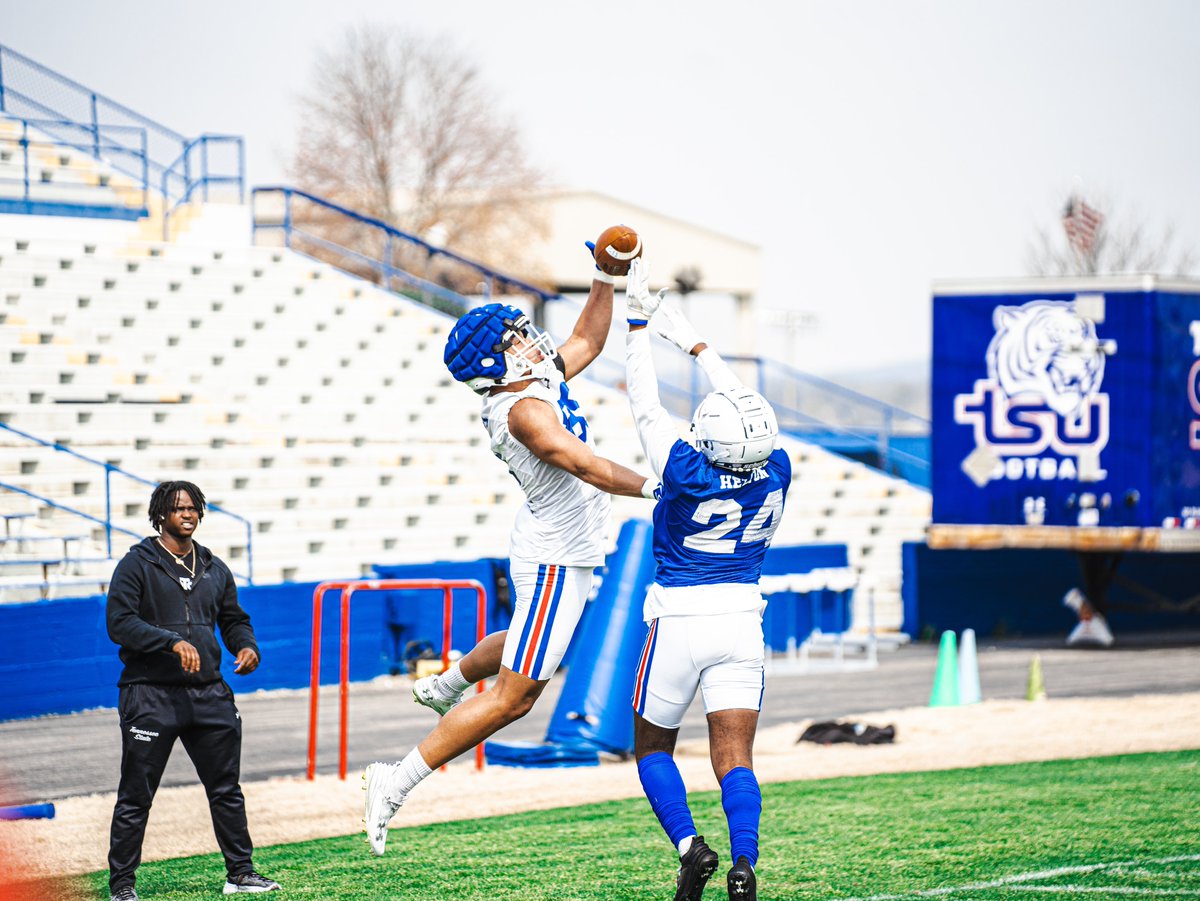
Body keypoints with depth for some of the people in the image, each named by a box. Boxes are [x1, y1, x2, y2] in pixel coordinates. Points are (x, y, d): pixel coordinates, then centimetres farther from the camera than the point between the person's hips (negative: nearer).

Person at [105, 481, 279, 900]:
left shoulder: (214, 568, 14)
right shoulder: (137, 564, -3)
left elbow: (233, 619, 24)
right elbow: (119, 622, -13)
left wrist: (247, 646, 1)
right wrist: (173, 642, -23)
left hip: (208, 693, 5)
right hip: (151, 694, -5)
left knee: (226, 789, 10)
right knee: (135, 797, -1)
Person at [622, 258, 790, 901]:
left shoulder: (689, 474, -20)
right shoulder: (776, 474, -7)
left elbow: (645, 407, -9)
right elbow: (748, 411, 9)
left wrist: (638, 321, 0)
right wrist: (693, 343, 18)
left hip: (678, 619, -3)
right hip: (742, 617, 3)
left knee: (653, 746, 14)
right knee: (734, 757, 0)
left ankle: (689, 844, -6)